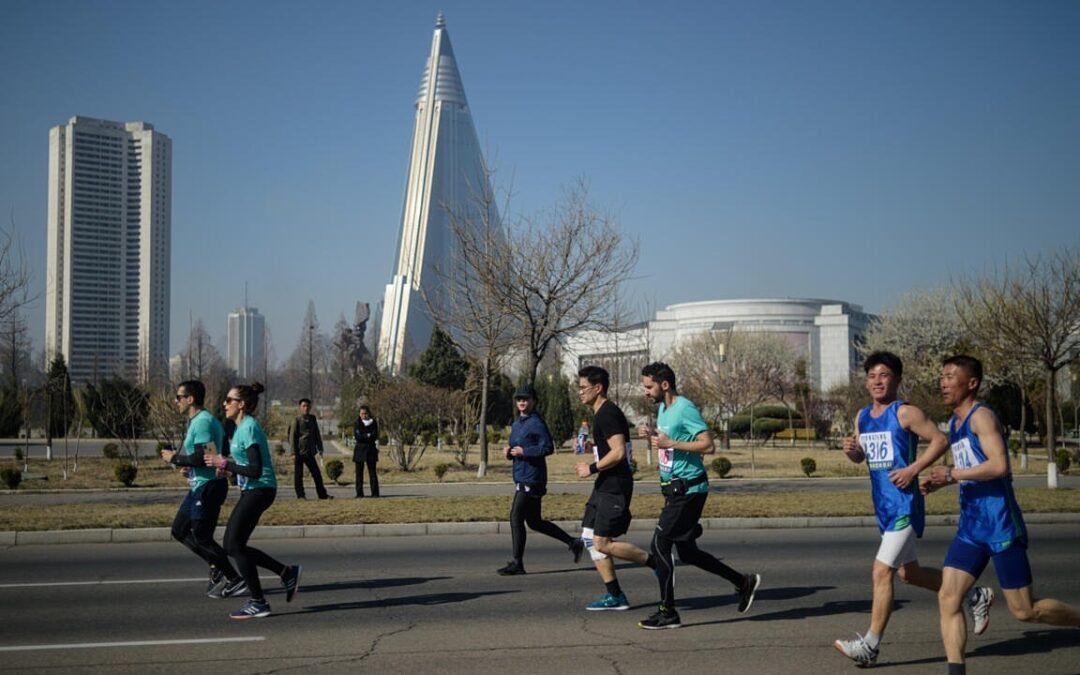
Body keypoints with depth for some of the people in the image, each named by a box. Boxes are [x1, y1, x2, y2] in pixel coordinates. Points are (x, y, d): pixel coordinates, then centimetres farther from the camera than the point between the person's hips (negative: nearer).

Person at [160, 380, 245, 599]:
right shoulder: (198, 421, 15)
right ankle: (217, 567, 16)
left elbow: (203, 457, -26)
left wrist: (174, 458, -13)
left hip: (207, 486, -11)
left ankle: (234, 580, 4)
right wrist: (189, 466, 12)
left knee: (201, 537, -4)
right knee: (179, 530, 15)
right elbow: (212, 453, 23)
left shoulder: (202, 422, -17)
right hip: (200, 485, 11)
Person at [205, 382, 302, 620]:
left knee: (235, 545, -6)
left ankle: (258, 603, 3)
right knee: (232, 546, 10)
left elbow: (255, 471, -23)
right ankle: (287, 573, 15)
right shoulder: (243, 427, 13)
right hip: (251, 492, 10)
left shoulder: (249, 428, -17)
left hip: (259, 491, -10)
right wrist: (227, 462, 8)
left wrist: (224, 464, -18)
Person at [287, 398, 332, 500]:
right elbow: (292, 437, -6)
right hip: (299, 452, -5)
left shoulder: (312, 419, 10)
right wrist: (294, 453, -11)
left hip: (310, 452, 5)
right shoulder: (297, 420, -5)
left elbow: (317, 434, 17)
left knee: (316, 473, 7)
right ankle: (300, 495, 9)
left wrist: (320, 449, 12)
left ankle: (322, 494, 14)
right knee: (298, 474, 1)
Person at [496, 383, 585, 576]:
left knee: (516, 518, -8)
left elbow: (548, 447, -17)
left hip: (532, 479, -10)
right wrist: (509, 452, 4)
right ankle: (573, 543, 24)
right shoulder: (516, 424, 17)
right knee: (534, 522, 14)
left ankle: (517, 563, 0)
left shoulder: (536, 423, -10)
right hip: (522, 478, 10)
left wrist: (524, 451, -21)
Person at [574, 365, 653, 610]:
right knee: (590, 539, 9)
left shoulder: (607, 414, -16)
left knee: (602, 543, -10)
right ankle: (614, 596, 13)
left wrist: (591, 468, -17)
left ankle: (657, 562, 2)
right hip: (605, 486, 11)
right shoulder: (601, 413, 16)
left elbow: (619, 452, -25)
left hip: (614, 487, -11)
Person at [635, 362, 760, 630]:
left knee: (659, 545, -8)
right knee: (686, 551, 14)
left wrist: (670, 442, -23)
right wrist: (652, 435, 5)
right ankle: (744, 582, 25)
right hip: (675, 489, 10)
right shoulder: (663, 409, 13)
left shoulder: (685, 409, -16)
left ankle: (668, 612, 1)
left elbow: (708, 445, -22)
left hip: (688, 490, -10)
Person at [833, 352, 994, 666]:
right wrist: (851, 450, -1)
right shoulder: (862, 416, 11)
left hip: (904, 506, -9)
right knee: (909, 572, 18)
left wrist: (912, 469, -19)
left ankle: (870, 646, -5)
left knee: (881, 572, -12)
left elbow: (941, 440, -12)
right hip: (883, 508, 9)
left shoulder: (905, 413, -10)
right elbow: (860, 457, 21)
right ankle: (976, 596, 36)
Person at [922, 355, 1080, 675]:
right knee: (948, 599, -3)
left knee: (1025, 610, 1)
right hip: (970, 528, 8)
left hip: (1000, 526, -8)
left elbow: (999, 466, -26)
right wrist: (940, 482, 10)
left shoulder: (981, 416, -13)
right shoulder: (954, 423, 14)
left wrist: (951, 474, -19)